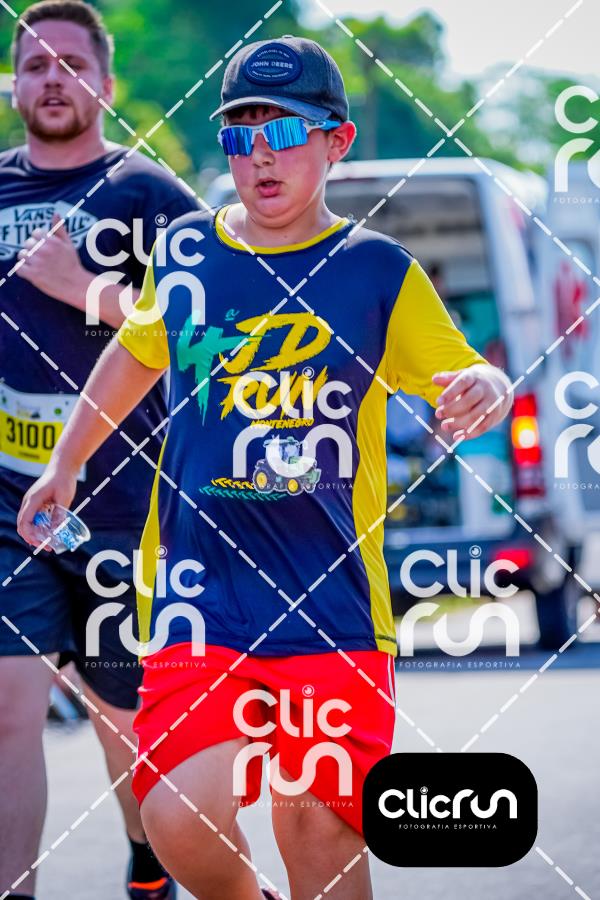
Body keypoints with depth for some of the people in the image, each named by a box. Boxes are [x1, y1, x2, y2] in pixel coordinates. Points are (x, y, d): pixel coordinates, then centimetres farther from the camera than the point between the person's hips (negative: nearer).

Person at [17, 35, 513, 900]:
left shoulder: (379, 270, 1)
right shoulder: (185, 253, 9)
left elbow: (471, 378, -1)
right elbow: (134, 354, 27)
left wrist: (484, 388, -25)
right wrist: (66, 461, 34)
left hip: (332, 606, -1)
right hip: (200, 601, 1)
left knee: (320, 828, -5)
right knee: (181, 823, -15)